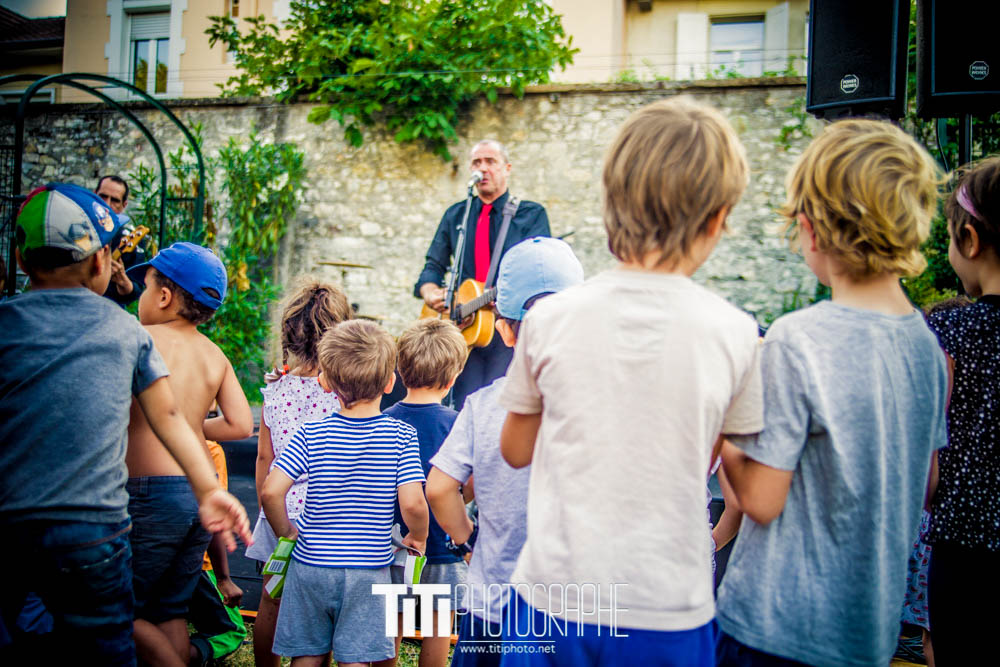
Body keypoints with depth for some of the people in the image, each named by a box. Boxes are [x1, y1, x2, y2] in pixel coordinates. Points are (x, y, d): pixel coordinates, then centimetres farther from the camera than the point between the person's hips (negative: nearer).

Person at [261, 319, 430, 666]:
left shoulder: (311, 434, -7)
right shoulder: (402, 436, -9)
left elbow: (270, 492, -14)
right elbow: (412, 503, -18)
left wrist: (285, 530, 4)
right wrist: (418, 538, 2)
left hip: (311, 564, 1)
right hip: (368, 570, -1)